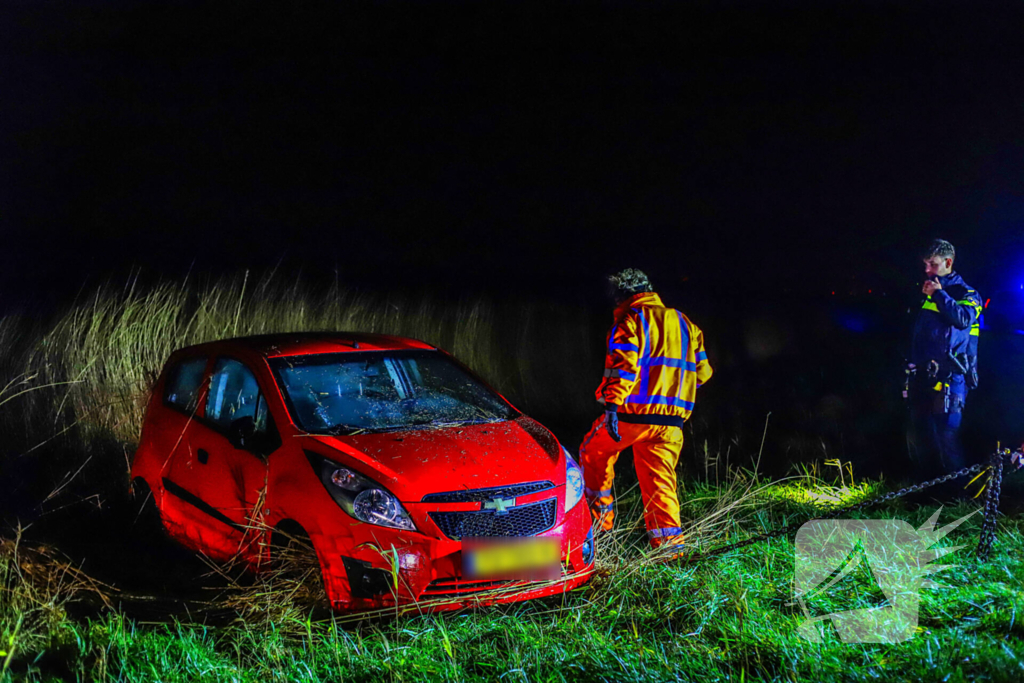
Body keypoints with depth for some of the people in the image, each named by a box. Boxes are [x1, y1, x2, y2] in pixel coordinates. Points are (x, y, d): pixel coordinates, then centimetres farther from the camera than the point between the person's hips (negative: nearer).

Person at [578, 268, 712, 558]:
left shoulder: (632, 320, -3)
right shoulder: (684, 323, 19)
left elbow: (625, 363, -18)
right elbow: (702, 370, 20)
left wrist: (612, 404, -23)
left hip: (633, 411, -6)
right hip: (671, 419, 6)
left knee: (594, 452, 18)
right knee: (660, 478, 7)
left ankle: (600, 518, 19)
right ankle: (669, 542, -2)